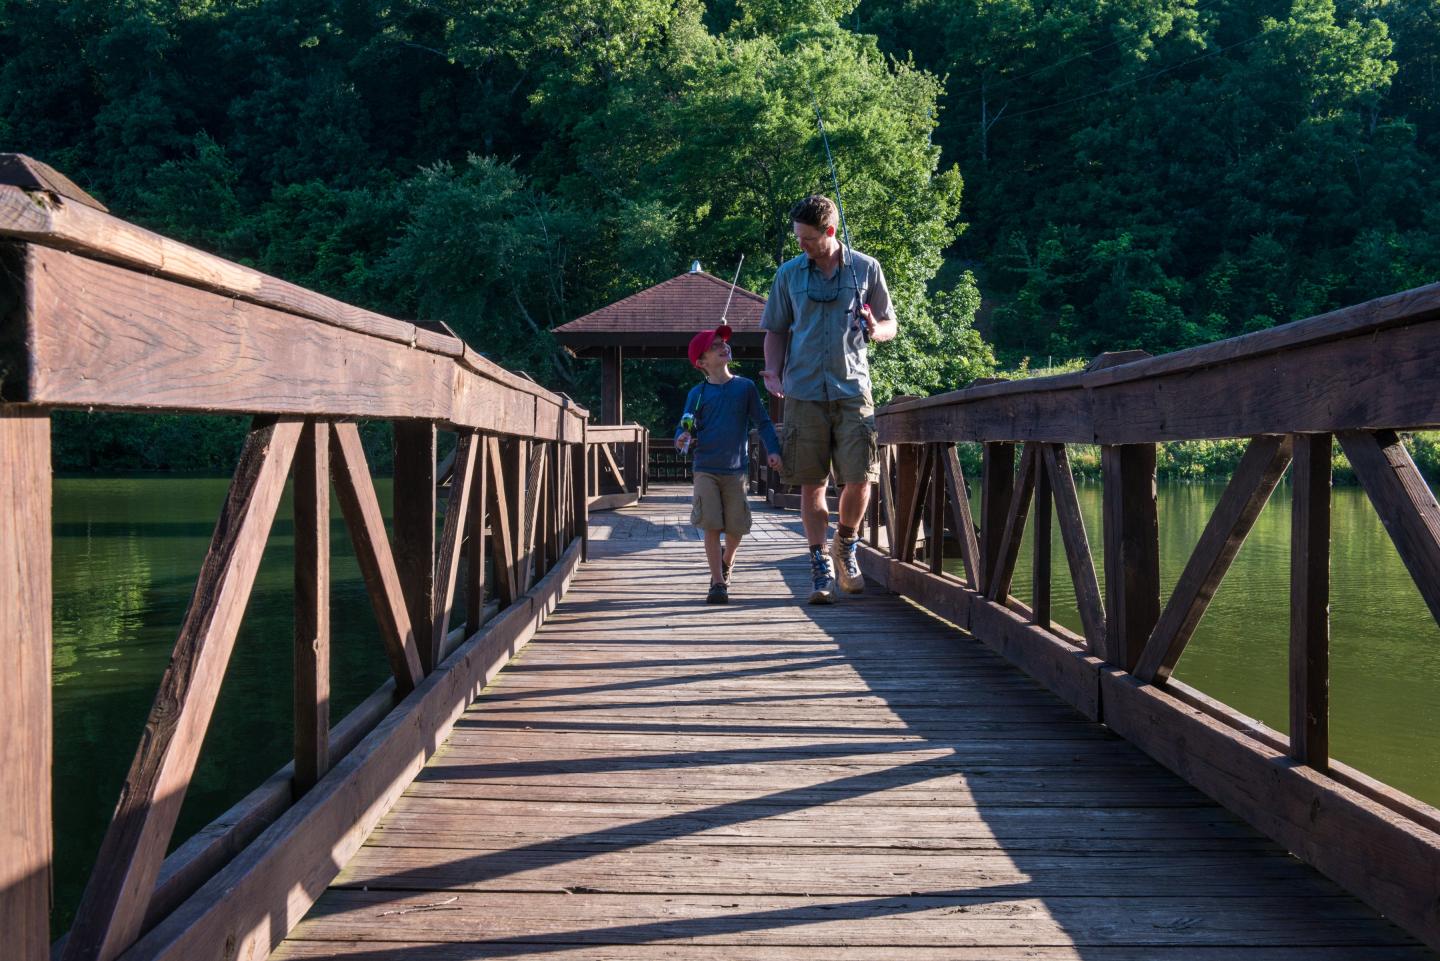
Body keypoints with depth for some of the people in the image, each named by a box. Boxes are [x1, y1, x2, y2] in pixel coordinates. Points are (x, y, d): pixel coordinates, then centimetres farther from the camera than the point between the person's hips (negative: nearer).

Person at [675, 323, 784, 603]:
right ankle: (718, 582, 1)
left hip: (736, 469, 1)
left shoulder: (745, 387, 4)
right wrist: (683, 438, -18)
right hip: (706, 469, -1)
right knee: (711, 526, -8)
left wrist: (773, 450, -4)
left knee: (736, 527, 5)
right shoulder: (698, 393, 2)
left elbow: (762, 421, 7)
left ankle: (726, 561, 36)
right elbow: (687, 426, 4)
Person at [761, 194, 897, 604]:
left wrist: (874, 329, -10)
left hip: (852, 389, -1)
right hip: (804, 391, 1)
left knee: (860, 478, -6)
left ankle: (846, 546, 21)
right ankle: (820, 565, 10)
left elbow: (890, 325, 13)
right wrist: (773, 371, -3)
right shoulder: (789, 274, 8)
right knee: (811, 482, 0)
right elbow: (776, 330, 15)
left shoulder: (866, 269, 6)